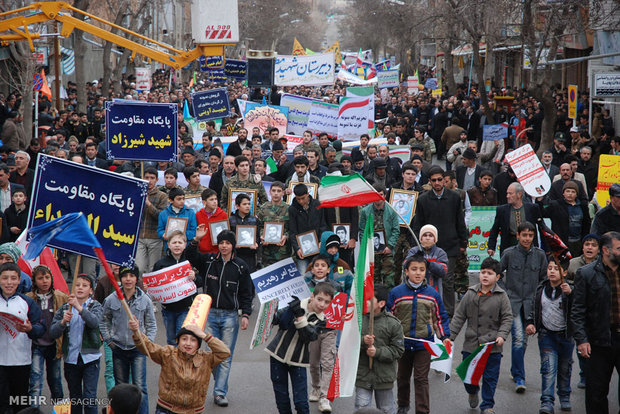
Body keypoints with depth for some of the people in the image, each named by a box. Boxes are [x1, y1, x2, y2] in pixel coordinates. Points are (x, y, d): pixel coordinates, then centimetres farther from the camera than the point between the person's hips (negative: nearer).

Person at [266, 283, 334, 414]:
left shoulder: (321, 320, -3)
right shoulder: (296, 306, -7)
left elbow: (308, 336, -19)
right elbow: (277, 321, -15)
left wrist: (299, 316, -29)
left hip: (298, 361, 0)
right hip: (278, 354, 0)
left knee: (301, 401, -6)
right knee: (281, 397, 10)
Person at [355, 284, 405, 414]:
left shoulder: (393, 323, -5)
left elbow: (398, 350, -5)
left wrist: (378, 352, -18)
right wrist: (362, 341, -21)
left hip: (384, 376, 0)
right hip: (362, 375, 0)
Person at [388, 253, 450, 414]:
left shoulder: (432, 294, 0)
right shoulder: (396, 293, -4)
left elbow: (440, 318, 9)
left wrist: (445, 337, 4)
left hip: (424, 344, -1)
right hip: (402, 344, 1)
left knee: (421, 379, -4)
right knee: (403, 377, 17)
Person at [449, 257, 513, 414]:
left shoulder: (501, 296, -3)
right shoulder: (471, 294, 2)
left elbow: (507, 318, -1)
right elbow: (459, 316, 7)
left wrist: (502, 335, -15)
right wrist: (451, 336, 3)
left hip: (492, 346, -2)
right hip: (471, 344, 2)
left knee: (490, 377, 4)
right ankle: (472, 392, 43)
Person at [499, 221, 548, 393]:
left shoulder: (539, 255, 1)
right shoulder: (509, 253, -4)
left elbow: (544, 278, 12)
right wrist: (503, 291, -1)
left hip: (530, 302, 3)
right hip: (512, 301, -3)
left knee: (523, 340, 11)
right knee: (518, 338, -14)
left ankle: (515, 371, 31)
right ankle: (519, 378, -12)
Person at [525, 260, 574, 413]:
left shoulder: (570, 289, -9)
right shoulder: (541, 289, 4)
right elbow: (535, 310, 16)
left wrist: (570, 293, -38)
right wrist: (530, 323, 2)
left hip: (565, 335, -1)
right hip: (546, 335, 1)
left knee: (564, 369, 15)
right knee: (548, 368, -10)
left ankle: (565, 398, 35)